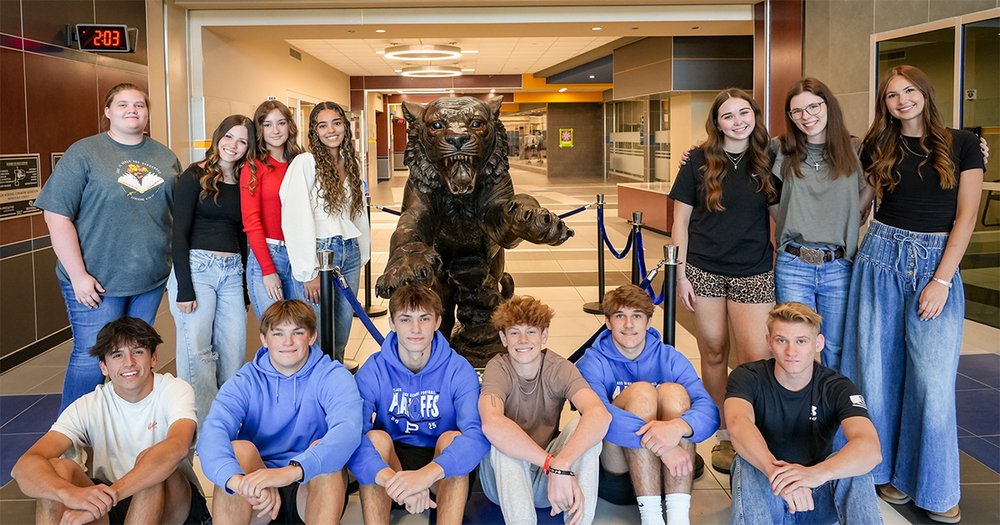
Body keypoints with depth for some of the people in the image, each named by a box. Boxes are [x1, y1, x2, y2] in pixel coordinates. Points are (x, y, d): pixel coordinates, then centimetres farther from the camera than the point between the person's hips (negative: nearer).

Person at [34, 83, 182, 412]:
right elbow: (57, 216, -10)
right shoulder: (84, 154, -5)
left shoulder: (165, 157, 9)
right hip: (96, 281, -4)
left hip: (151, 278, 5)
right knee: (91, 357, -1)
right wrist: (78, 275, -15)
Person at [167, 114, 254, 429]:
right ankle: (202, 429, 0)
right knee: (196, 350, -8)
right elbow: (179, 233, -7)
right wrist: (184, 287, -14)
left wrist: (246, 283, 12)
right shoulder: (195, 177, -2)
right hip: (196, 267, -5)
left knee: (233, 352, 3)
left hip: (232, 272, 5)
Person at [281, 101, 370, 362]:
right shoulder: (305, 163, -8)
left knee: (342, 329, 12)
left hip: (350, 252, 6)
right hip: (319, 252, -6)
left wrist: (362, 254, 12)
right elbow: (297, 220, -13)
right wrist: (308, 272, -16)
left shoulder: (351, 164, 12)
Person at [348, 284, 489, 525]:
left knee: (453, 438, -30)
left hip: (445, 480, -1)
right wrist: (391, 478, -47)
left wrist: (428, 473, -48)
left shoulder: (458, 370, -13)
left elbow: (479, 434, -30)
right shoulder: (372, 371, -11)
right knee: (376, 437, -27)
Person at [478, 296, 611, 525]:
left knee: (583, 427, -25)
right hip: (504, 479, -1)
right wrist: (552, 463, -44)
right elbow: (491, 424, -38)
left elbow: (600, 414, -33)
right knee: (503, 438, -32)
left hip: (546, 482, 2)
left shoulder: (560, 369, -10)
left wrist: (562, 465, -49)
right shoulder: (498, 368, -14)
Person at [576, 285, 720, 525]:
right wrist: (659, 444, -38)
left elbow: (710, 412, -13)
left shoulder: (670, 358, 4)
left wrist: (678, 427, -37)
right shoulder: (592, 363, -4)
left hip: (670, 473, 3)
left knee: (673, 391, -21)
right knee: (641, 391, -24)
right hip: (615, 477, -2)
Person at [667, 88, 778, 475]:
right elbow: (681, 219, 2)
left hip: (754, 272, 0)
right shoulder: (700, 162, 0)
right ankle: (723, 436, 22)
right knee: (714, 354, 8)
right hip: (704, 271, 0)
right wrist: (680, 273, -3)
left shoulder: (768, 162, 4)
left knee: (755, 357, -7)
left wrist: (780, 267, 5)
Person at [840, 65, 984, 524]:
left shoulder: (961, 145, 3)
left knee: (933, 380, -7)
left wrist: (941, 280, -9)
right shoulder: (878, 149, 9)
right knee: (879, 371, 4)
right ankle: (887, 469, 20)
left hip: (937, 263, -2)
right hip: (881, 259, 2)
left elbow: (965, 216, -2)